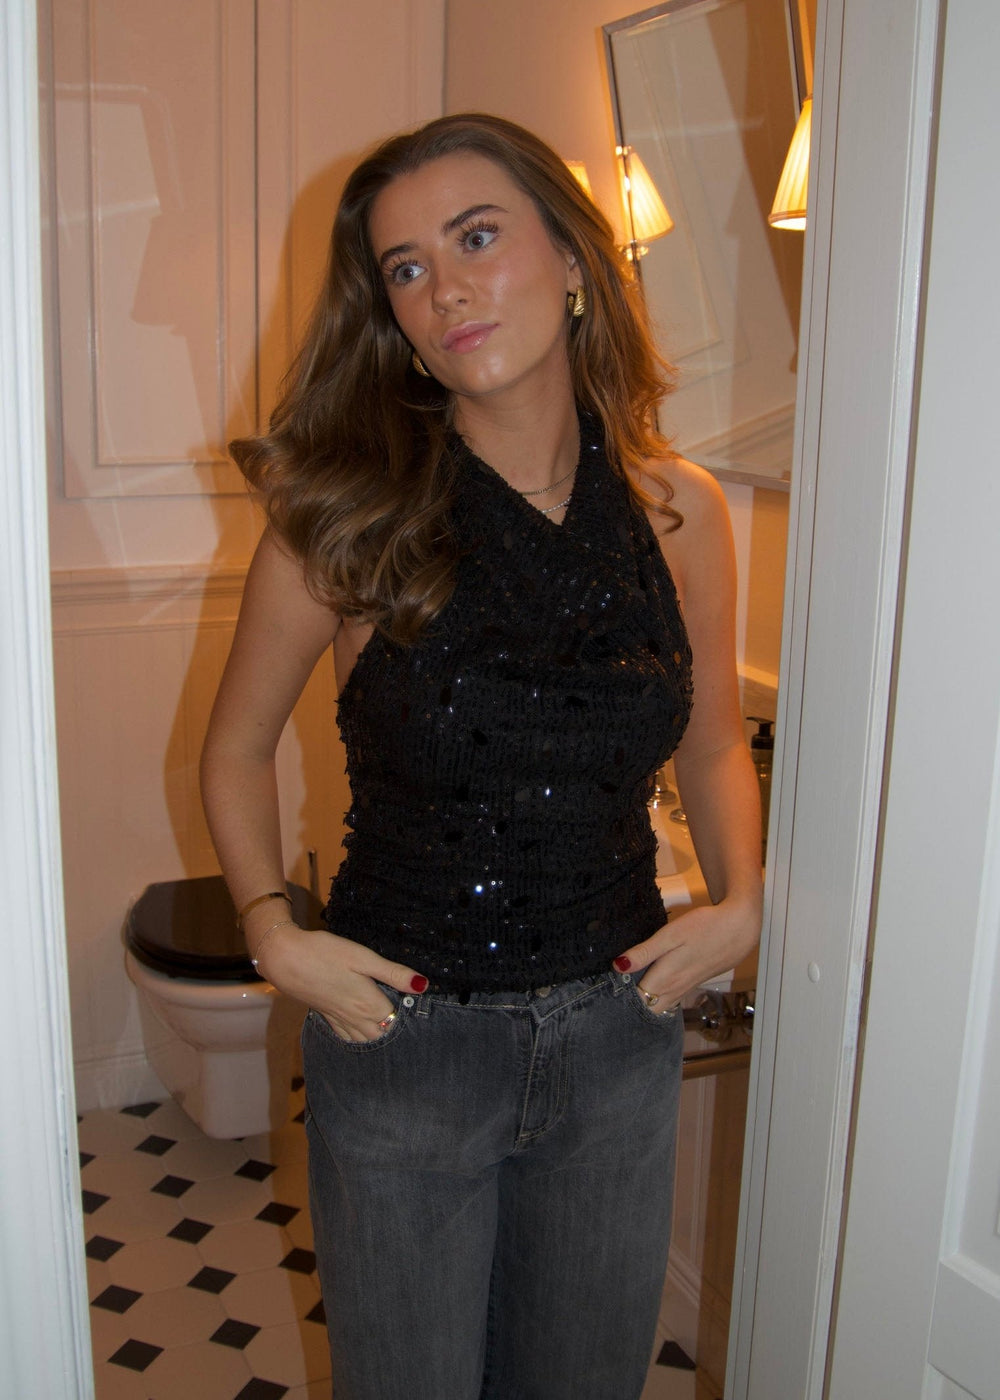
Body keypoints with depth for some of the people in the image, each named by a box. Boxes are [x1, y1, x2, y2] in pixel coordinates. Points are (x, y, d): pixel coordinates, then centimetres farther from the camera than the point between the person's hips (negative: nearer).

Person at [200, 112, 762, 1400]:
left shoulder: (679, 513, -5)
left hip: (617, 1039, 3)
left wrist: (739, 901, -5)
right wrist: (272, 930, -12)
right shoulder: (350, 520, -14)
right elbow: (236, 748, 0)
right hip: (403, 1043, -2)